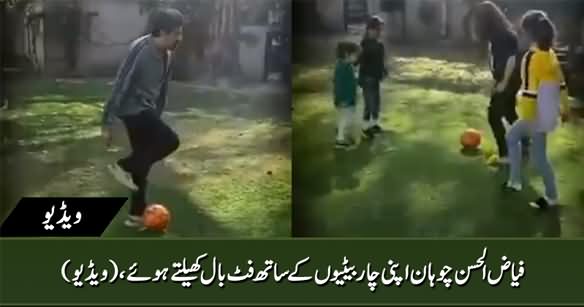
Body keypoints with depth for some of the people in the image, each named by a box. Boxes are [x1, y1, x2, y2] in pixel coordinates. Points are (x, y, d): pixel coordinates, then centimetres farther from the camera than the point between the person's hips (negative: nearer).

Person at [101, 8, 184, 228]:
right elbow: (121, 86, -21)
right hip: (133, 110, -9)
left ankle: (137, 215, 20)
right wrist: (108, 123, -20)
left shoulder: (166, 55, 5)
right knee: (170, 141, -21)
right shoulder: (141, 52, -22)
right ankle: (123, 166, -5)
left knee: (143, 163, 11)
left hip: (146, 110, 9)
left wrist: (157, 117, 22)